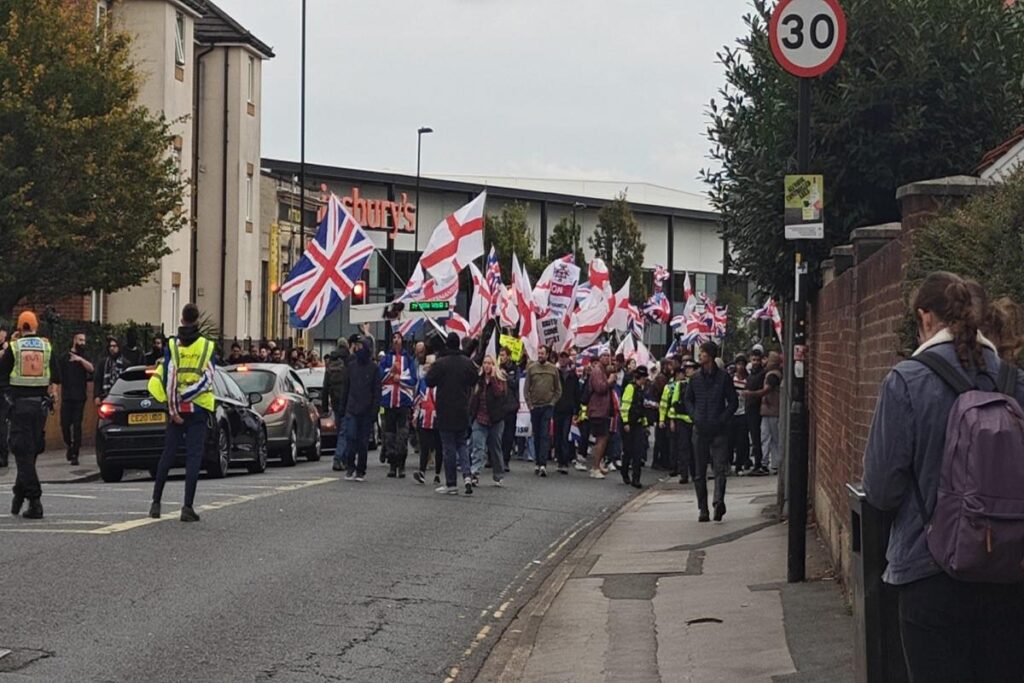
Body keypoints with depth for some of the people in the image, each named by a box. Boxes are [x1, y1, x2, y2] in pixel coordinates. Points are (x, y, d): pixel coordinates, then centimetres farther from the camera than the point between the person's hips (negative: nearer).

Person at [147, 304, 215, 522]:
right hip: (199, 408, -1)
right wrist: (187, 396, -9)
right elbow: (208, 379, -10)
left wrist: (173, 408, -5)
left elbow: (169, 379, -7)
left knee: (168, 455, 11)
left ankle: (156, 502, 15)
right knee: (194, 456, -1)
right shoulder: (207, 346, -2)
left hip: (176, 408, 1)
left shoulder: (172, 345, -2)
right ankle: (188, 507, -9)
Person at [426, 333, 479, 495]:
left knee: (449, 447, 2)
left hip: (446, 411, -4)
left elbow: (429, 381, -9)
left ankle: (451, 484, 5)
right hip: (463, 411, 4)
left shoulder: (441, 363, -15)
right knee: (461, 444, 16)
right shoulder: (468, 363, 0)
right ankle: (467, 475, -4)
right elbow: (474, 381, 10)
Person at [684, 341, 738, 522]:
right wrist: (695, 417, 2)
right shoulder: (696, 378, 8)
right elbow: (688, 399, 18)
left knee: (720, 468, -15)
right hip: (700, 430, 3)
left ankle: (719, 501, -26)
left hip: (718, 430, -3)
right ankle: (703, 509, 10)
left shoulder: (724, 377, 0)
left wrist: (722, 419, -8)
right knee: (700, 473, 5)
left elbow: (733, 401, 4)